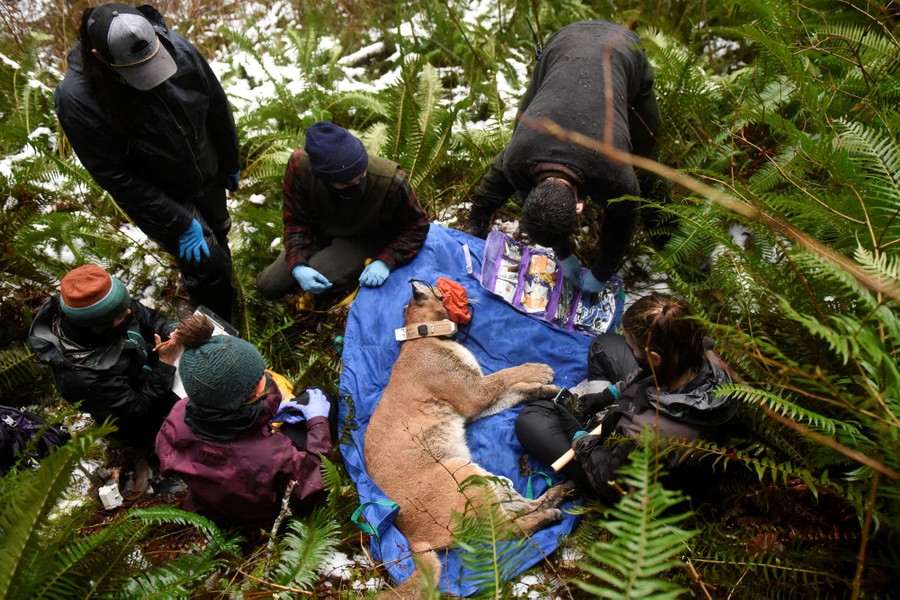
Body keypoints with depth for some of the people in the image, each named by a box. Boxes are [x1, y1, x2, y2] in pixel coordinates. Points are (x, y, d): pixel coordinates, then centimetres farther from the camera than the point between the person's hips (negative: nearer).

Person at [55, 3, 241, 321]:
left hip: (208, 177, 5)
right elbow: (116, 176, -25)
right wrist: (180, 224, -22)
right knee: (207, 264, -5)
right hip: (158, 198, -5)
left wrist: (231, 164, 7)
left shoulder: (175, 46, -22)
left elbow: (217, 107, -5)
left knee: (218, 233, 27)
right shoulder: (77, 98, -32)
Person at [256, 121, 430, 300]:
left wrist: (385, 262, -33)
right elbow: (296, 222, -18)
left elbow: (417, 226, -20)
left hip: (368, 239, -3)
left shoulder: (391, 180, -37)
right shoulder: (300, 166, -31)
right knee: (268, 285, 4)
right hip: (323, 231, 4)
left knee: (322, 276, -30)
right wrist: (298, 266, -34)